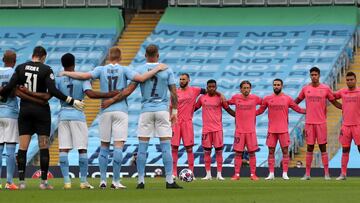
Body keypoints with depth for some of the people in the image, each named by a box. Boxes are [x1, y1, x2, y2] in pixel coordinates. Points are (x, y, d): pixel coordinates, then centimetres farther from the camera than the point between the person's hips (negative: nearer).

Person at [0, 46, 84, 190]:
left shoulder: (21, 68, 1)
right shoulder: (46, 70, -7)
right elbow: (53, 91, -16)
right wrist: (72, 101, -12)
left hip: (25, 109, 2)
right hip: (41, 110, -2)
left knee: (23, 147, 4)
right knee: (44, 147, 3)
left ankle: (21, 181, 0)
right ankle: (44, 181, 2)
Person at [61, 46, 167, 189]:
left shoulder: (101, 70, 3)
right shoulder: (123, 70, -1)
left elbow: (84, 76, -9)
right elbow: (141, 78, -13)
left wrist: (66, 73, 4)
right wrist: (157, 69, -3)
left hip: (105, 111, 2)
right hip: (121, 110, -2)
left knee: (104, 146, 10)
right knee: (118, 145, -3)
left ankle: (102, 180, 6)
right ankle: (116, 181, -6)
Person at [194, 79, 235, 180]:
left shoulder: (220, 98, 2)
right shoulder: (202, 98, 6)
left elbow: (228, 110, 6)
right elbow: (194, 108, 17)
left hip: (218, 129, -2)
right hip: (206, 129, 2)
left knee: (219, 151, -2)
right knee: (206, 152, 3)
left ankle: (219, 174, 0)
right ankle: (208, 174, 9)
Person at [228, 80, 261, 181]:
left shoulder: (255, 98, 0)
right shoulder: (236, 98, 1)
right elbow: (227, 103, 16)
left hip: (251, 130, 0)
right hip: (239, 130, 0)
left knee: (252, 153, 2)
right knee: (238, 153, 1)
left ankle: (253, 174, 8)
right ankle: (236, 174, 5)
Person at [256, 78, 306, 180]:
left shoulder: (287, 99, 4)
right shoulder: (267, 99, 6)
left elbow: (298, 109, 10)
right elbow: (260, 111, 14)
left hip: (283, 130, -1)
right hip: (271, 130, 1)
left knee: (285, 151, -1)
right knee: (271, 151, 1)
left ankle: (285, 174, 2)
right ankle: (271, 174, 5)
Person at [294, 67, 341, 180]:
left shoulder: (325, 89, 1)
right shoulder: (305, 89, 5)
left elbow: (334, 102, 8)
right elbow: (297, 101, 17)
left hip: (321, 122, -1)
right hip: (309, 123, 1)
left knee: (323, 147, -1)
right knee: (309, 148, 4)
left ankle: (326, 173, 1)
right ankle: (307, 174, 6)